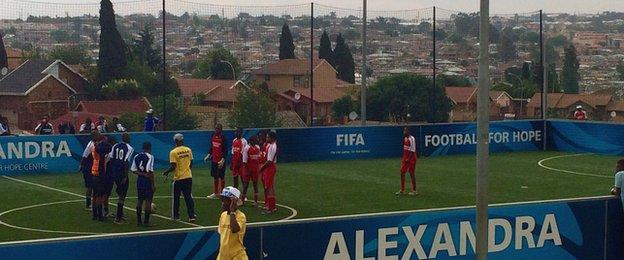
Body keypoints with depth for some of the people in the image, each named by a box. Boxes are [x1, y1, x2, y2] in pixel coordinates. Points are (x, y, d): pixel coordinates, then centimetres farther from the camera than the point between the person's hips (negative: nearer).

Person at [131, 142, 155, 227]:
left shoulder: (136, 157, 8)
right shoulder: (150, 157, -12)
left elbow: (133, 170, 5)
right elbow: (150, 172, -17)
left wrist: (142, 174, -3)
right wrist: (153, 185, -13)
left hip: (139, 181, 6)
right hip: (147, 181, -6)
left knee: (140, 200, 12)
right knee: (148, 200, -1)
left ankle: (139, 221, 16)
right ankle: (146, 221, -1)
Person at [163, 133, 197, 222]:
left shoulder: (173, 152, -13)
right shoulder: (188, 150, 1)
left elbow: (173, 166, -16)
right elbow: (191, 163, 10)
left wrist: (166, 172, 0)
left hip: (178, 178, -4)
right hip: (188, 176, 4)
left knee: (176, 198, 12)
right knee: (189, 197, 8)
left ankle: (176, 215, 20)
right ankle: (192, 216, 1)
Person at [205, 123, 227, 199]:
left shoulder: (223, 137, -13)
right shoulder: (213, 136, 7)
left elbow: (225, 150, -14)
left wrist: (223, 159, -21)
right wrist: (209, 155, 8)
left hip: (220, 161, -7)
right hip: (214, 159, 7)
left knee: (221, 177, 3)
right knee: (215, 177, 14)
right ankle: (215, 193, 23)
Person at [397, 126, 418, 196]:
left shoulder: (412, 139, -16)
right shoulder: (405, 138, 10)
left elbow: (412, 150, -18)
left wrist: (408, 159, -20)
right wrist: (402, 158, 14)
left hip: (411, 159, -8)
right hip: (405, 159, 8)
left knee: (412, 174, -1)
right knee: (402, 173, 8)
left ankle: (414, 190, 8)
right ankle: (402, 190, 15)